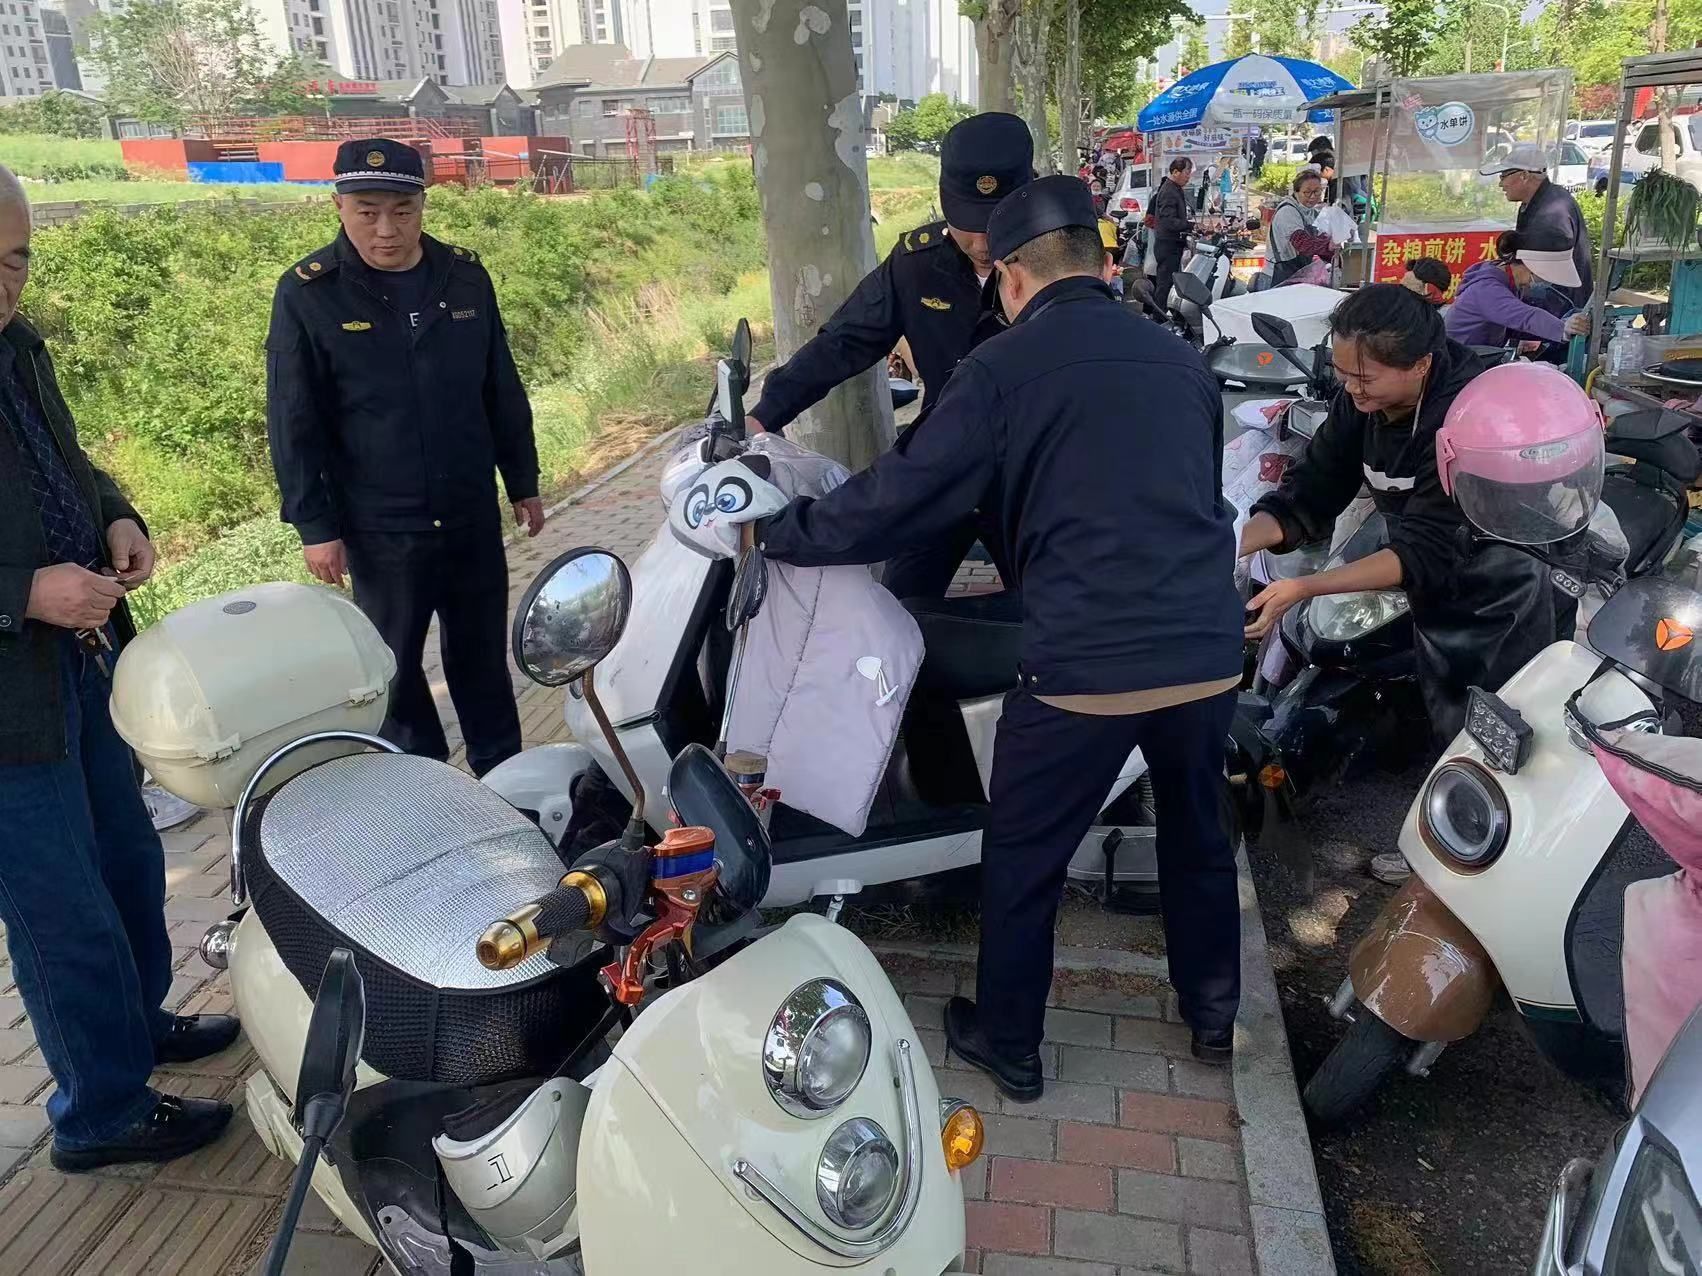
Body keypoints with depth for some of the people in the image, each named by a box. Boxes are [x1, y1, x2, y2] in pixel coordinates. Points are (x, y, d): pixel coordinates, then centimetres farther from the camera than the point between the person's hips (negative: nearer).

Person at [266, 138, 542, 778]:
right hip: (380, 528, -3)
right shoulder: (306, 294, -8)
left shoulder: (465, 277, 2)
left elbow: (503, 391, 10)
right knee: (396, 665, 10)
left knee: (483, 654, 14)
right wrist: (314, 526, -8)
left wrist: (523, 483, 11)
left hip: (472, 515, 3)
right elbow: (293, 423, -6)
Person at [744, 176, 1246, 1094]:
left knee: (1022, 863, 15)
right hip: (1208, 654, 6)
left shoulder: (1003, 367, -5)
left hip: (1082, 666, -5)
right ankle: (1214, 1016, 45)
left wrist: (778, 533, 8)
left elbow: (902, 498, -5)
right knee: (1199, 839, 27)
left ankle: (1007, 1047, 32)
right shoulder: (1181, 359, 12)